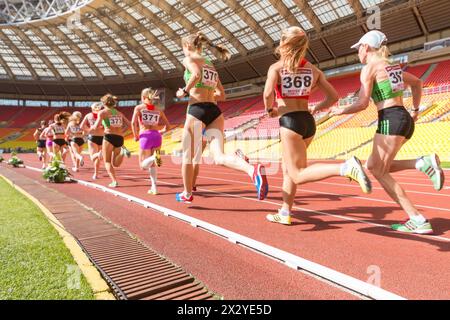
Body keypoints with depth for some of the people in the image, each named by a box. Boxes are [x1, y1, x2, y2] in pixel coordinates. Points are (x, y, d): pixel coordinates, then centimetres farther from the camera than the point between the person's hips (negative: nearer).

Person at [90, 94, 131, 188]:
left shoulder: (103, 112, 5)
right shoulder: (119, 113, 19)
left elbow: (96, 127, -7)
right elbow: (130, 125, 11)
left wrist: (89, 130, 12)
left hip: (109, 137, -4)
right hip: (120, 138, 4)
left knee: (107, 161, 7)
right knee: (115, 164, 11)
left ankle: (114, 181, -9)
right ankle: (123, 151, -16)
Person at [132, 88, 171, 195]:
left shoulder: (139, 108, 6)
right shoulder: (158, 110, 15)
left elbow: (133, 123, -9)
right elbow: (168, 126, 14)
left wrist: (136, 136, 3)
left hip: (145, 137, -4)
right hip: (157, 136, 4)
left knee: (143, 165, 8)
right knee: (152, 164, 19)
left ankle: (154, 157, -25)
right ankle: (154, 188, 11)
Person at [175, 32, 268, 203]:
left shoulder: (189, 59, 5)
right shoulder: (211, 66, 25)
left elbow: (196, 74, -20)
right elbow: (222, 95, 24)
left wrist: (185, 91, -5)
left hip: (197, 111, -6)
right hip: (215, 112, 6)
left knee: (188, 157, 11)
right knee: (219, 157, -8)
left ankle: (187, 194, 25)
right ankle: (254, 169, -35)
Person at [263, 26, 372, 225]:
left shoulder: (276, 67, -2)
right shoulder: (313, 70, 12)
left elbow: (268, 93, -21)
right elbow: (333, 97, 10)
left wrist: (270, 110, -2)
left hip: (290, 122, -6)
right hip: (308, 122, 7)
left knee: (298, 175, -5)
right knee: (287, 167, 19)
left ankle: (346, 167, -26)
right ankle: (285, 213, 23)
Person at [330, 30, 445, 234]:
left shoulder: (370, 67, -5)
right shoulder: (391, 66, 20)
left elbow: (362, 103, -13)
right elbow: (417, 82, 33)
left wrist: (340, 111, 3)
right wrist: (415, 110, 38)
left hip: (390, 120, -9)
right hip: (405, 119, 9)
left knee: (380, 172, -2)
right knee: (372, 166, 14)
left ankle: (419, 221, -4)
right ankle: (423, 163, -2)